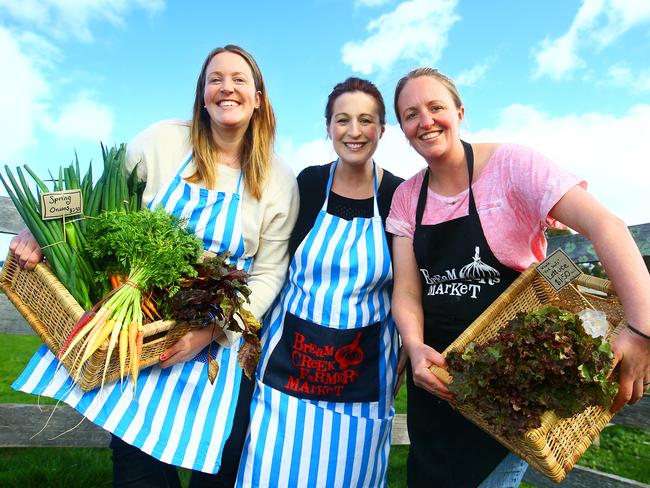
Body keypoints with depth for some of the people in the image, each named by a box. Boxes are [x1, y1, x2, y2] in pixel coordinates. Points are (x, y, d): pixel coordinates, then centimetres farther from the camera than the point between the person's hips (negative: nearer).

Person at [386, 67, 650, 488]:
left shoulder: (511, 164, -11)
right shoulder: (406, 197, 1)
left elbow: (605, 226, -20)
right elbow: (407, 289, -4)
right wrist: (415, 347, -23)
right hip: (436, 373, 5)